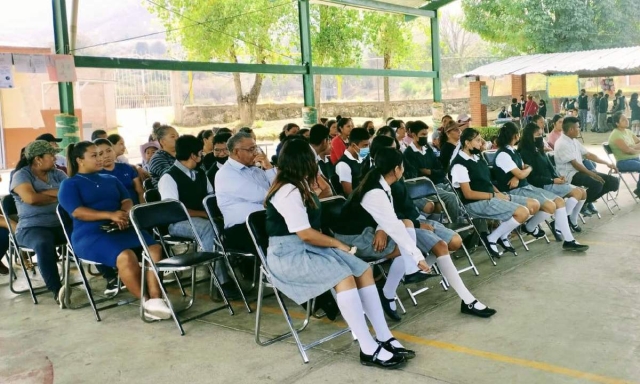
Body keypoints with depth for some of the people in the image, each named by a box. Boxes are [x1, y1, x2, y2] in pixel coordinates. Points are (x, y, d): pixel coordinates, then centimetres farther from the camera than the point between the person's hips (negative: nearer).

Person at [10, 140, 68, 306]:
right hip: (32, 227, -5)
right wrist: (58, 196, -6)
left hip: (61, 224, 5)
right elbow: (31, 198, -19)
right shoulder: (22, 175, 1)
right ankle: (57, 290, -44)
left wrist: (44, 193, -10)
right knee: (44, 244, -40)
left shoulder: (57, 174, 17)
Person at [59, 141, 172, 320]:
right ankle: (146, 301, -23)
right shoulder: (69, 185, 9)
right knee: (125, 256, -35)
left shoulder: (111, 180, 26)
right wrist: (110, 215, -21)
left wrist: (125, 215, -12)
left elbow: (127, 201, 13)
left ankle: (156, 298, -32)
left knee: (155, 248, -25)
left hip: (122, 229, 5)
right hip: (90, 235, -5)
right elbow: (77, 212, -7)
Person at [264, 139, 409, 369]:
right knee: (344, 277, -30)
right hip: (289, 255, -10)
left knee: (363, 270, -9)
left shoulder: (296, 186, 14)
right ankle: (369, 350, -26)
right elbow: (305, 234, -19)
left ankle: (384, 338, -9)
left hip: (308, 248, 10)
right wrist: (338, 244, -8)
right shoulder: (288, 192, -17)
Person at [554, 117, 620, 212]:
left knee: (613, 182, 0)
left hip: (580, 171, 9)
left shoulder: (574, 141, 13)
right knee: (597, 184, -34)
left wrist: (607, 163, 16)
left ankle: (588, 201, 12)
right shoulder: (562, 144, -15)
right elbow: (575, 164, -19)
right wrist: (592, 174, -19)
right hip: (570, 175, -9)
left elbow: (588, 154, 19)